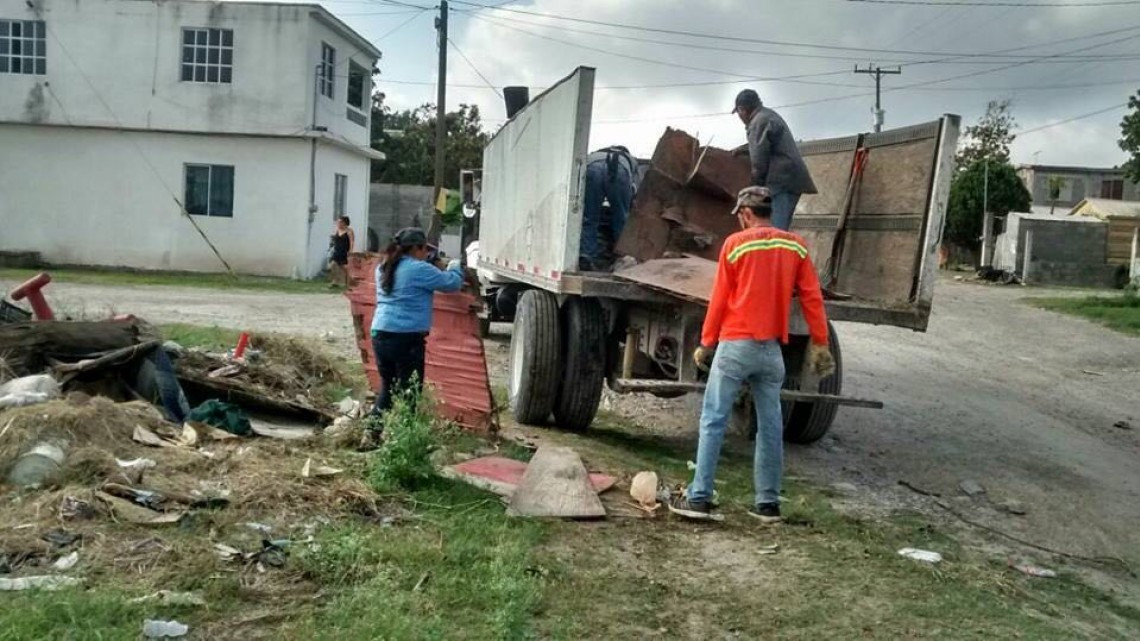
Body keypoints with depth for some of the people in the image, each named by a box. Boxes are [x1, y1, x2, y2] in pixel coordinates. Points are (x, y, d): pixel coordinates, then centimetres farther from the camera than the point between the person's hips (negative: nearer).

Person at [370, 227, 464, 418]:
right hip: (407, 338, -8)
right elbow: (452, 283, -6)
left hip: (380, 335, 8)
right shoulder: (419, 269, -10)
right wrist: (455, 268, 15)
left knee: (387, 388, 19)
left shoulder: (383, 268, 14)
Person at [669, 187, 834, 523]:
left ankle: (699, 498, -1)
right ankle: (768, 503, 14)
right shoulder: (796, 246, 6)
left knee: (713, 421, 0)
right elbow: (812, 297, 4)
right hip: (771, 348, 4)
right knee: (770, 426, 10)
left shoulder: (736, 243, -4)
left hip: (736, 344, -4)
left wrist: (706, 343, 5)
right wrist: (820, 343, 9)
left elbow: (719, 299, -2)